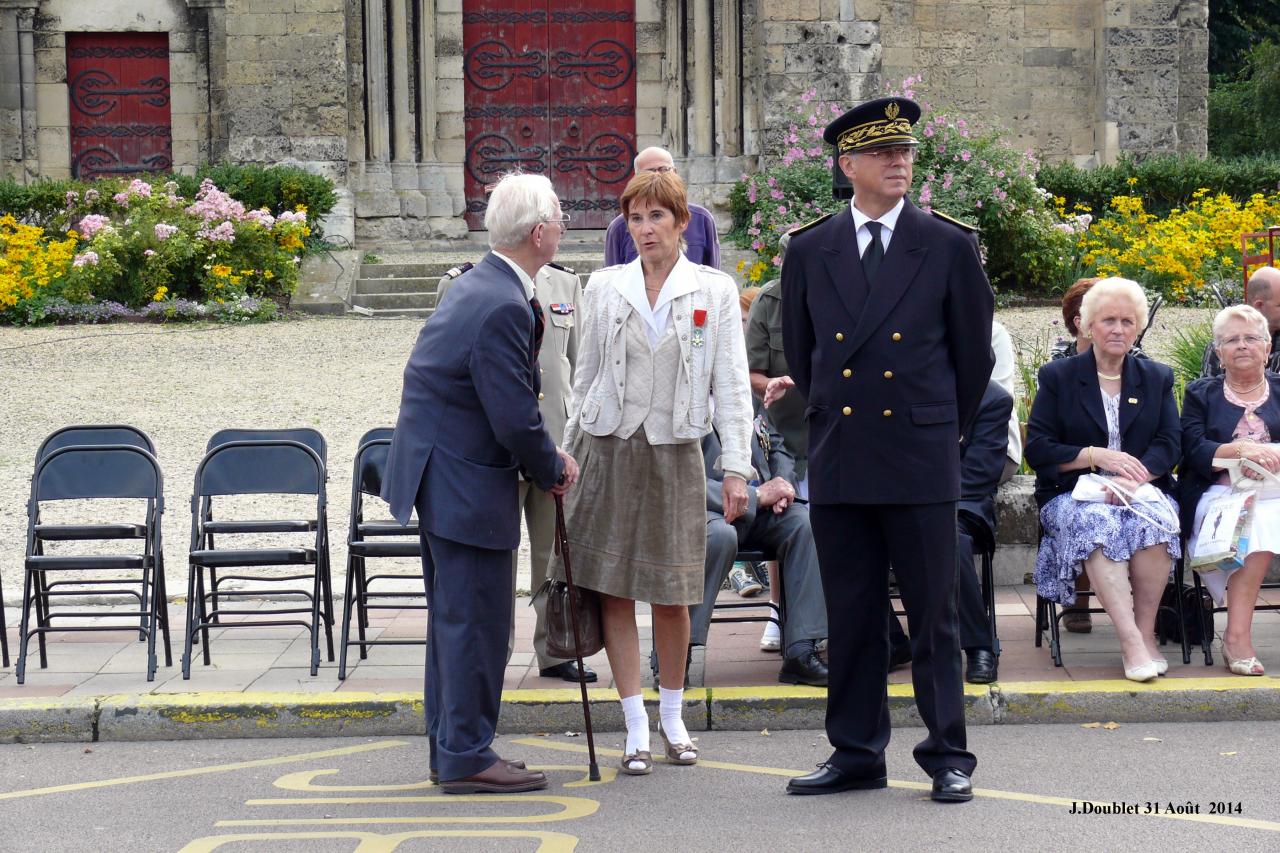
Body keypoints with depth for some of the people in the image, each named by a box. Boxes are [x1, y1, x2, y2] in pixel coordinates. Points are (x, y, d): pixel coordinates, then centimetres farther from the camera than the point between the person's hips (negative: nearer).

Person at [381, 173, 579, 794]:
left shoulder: (487, 286, 10)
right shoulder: (504, 307, -23)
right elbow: (515, 418, -22)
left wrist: (548, 455, 8)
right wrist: (552, 473, -6)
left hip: (442, 474, 11)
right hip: (465, 483, -11)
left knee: (456, 615, 17)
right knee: (476, 619, -4)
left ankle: (452, 749, 25)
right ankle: (466, 756, 3)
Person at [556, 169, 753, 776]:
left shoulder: (714, 291, 2)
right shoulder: (604, 288, 5)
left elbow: (731, 385, 0)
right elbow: (585, 378, 11)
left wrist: (736, 469, -6)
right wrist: (566, 455, 8)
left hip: (675, 452, -1)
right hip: (609, 449, 1)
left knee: (671, 595, 4)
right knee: (612, 589, -2)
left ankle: (672, 716, 23)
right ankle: (636, 728, 5)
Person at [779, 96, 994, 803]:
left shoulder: (950, 246, 1)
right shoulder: (809, 250, 7)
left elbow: (974, 353, 9)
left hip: (921, 461, -2)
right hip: (838, 464, 2)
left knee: (933, 616, 1)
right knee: (850, 617, 8)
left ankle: (948, 757, 9)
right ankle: (856, 754, 16)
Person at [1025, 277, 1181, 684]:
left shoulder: (1157, 379, 16)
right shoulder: (1058, 377, 9)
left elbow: (1169, 447, 4)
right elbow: (1037, 449, 0)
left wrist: (1133, 478, -16)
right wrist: (1097, 456, -13)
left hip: (1143, 490, 2)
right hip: (1073, 493, -2)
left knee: (1157, 521, -34)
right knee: (1097, 523, -37)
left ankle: (1146, 632, -27)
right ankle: (1131, 643, -42)